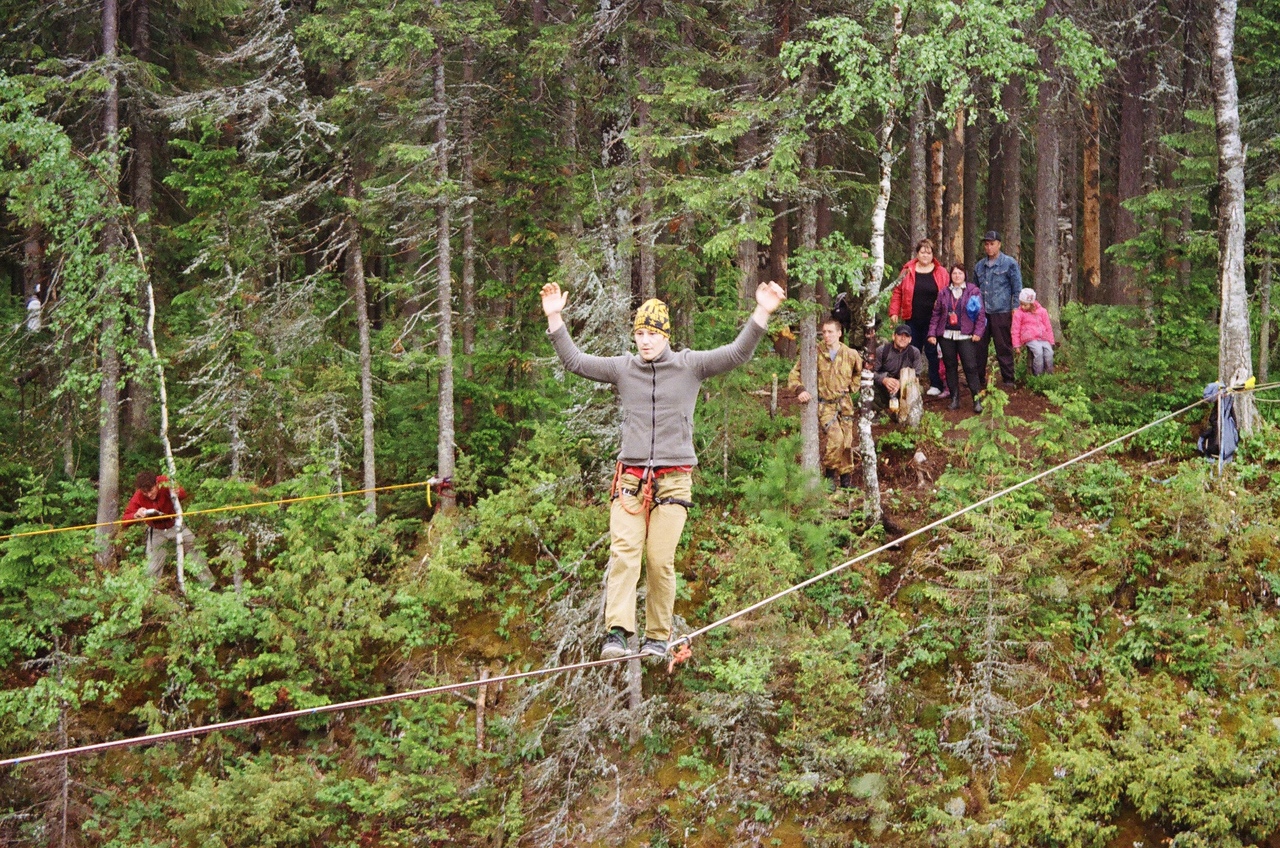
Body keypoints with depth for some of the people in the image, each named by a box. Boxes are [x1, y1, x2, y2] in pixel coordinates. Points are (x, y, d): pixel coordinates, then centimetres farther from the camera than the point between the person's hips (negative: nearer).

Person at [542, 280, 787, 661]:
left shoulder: (690, 365, 4)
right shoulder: (622, 368, 9)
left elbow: (737, 353, -3)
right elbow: (575, 362, 9)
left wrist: (762, 314, -16)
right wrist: (555, 319, 0)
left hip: (674, 479, -1)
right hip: (630, 477, 1)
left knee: (661, 560, -4)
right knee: (623, 552, -13)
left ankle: (658, 637, 5)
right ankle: (617, 631, -21)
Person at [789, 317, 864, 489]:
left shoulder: (850, 355, 0)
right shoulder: (815, 354, -9)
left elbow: (859, 373, 21)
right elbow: (794, 374, -4)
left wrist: (852, 388, 7)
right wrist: (800, 389, -21)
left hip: (844, 403, 4)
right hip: (825, 404, -4)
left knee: (847, 441, 5)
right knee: (836, 436, -22)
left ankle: (846, 479, 20)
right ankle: (829, 472, -1)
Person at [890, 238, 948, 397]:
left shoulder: (941, 272, 2)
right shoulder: (908, 271, 4)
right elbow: (897, 292, 4)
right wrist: (894, 312, -3)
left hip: (932, 320, -2)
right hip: (912, 320, 2)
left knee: (932, 352, -1)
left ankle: (936, 385, 6)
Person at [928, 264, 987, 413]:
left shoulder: (973, 291, 1)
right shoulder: (944, 293, 10)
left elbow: (981, 313, -2)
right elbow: (936, 313, 9)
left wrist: (978, 332, -10)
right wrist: (932, 333, 1)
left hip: (965, 336, -3)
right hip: (947, 335, 3)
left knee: (971, 367, -8)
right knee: (950, 367, 7)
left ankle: (977, 400, -6)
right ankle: (955, 399, 15)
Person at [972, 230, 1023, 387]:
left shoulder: (1009, 263, -1)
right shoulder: (979, 266, 14)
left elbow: (1017, 288, -1)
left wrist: (1015, 308, -7)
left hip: (1001, 313, -5)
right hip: (982, 314, 5)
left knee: (1004, 348, 0)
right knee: (979, 347, 6)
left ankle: (1008, 379, 7)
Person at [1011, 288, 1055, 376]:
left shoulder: (1042, 311, 10)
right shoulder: (1019, 314, 3)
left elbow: (1048, 327, 18)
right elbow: (1015, 330, 6)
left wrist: (1051, 342, 15)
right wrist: (1016, 346, 4)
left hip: (1043, 338, 3)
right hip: (1030, 339, -3)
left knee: (1049, 352, -23)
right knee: (1038, 352, -30)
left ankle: (1049, 374, -9)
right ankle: (1038, 375, -23)